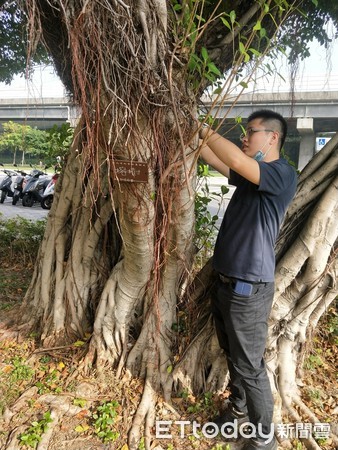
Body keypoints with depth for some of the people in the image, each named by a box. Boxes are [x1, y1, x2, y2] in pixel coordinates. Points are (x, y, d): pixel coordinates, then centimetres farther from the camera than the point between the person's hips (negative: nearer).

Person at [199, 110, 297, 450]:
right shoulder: (250, 175, 11)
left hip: (248, 289, -9)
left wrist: (204, 130, -17)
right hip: (226, 282, 9)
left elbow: (235, 160, -31)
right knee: (233, 356, 23)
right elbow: (219, 162, 21)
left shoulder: (282, 174, -16)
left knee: (249, 365, 5)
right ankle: (239, 411, 45)